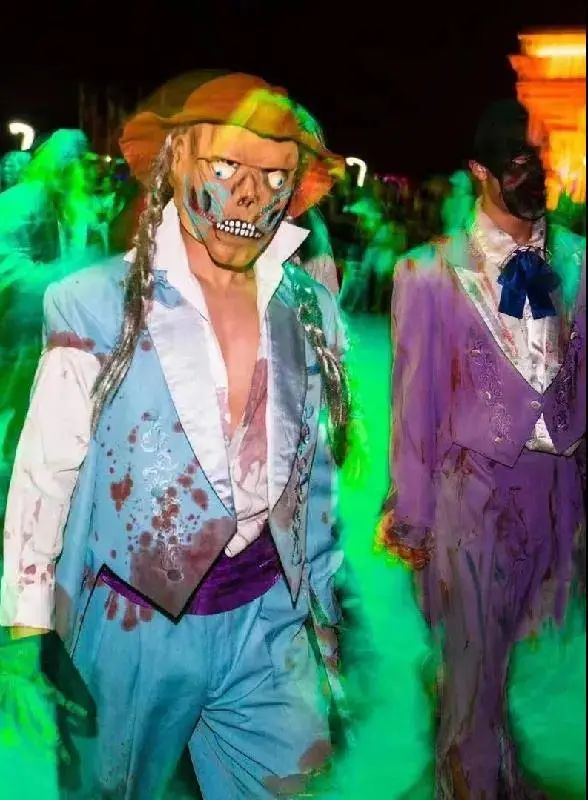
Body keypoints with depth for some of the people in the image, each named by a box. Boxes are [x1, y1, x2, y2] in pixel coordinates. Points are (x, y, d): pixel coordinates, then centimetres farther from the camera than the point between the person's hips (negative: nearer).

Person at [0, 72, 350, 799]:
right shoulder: (98, 304, -13)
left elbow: (315, 474, 9)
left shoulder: (310, 310, 0)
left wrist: (322, 606, 13)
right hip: (132, 629, -2)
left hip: (269, 628, 3)